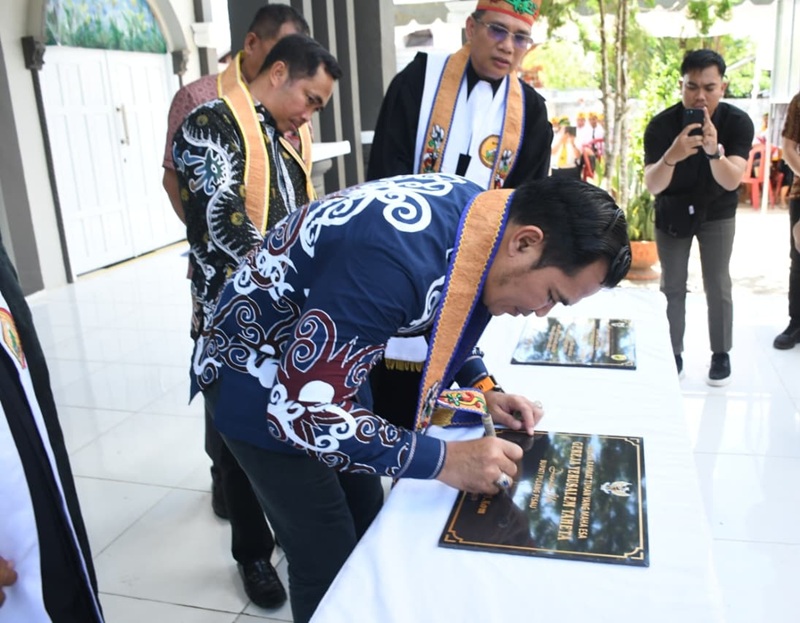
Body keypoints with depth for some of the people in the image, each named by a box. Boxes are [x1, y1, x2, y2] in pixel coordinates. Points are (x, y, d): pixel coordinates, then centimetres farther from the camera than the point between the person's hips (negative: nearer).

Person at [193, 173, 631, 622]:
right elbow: (301, 406, -34)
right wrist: (442, 460, -30)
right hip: (261, 380, -7)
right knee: (331, 567, 0)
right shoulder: (398, 256, -38)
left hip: (328, 359, 8)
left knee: (368, 535, 16)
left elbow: (446, 318, 10)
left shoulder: (475, 208, -10)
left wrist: (483, 389, -4)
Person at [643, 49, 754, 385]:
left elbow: (732, 181, -31)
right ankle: (673, 354, 18)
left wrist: (714, 151, -50)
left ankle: (721, 354, 14)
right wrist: (671, 156, -50)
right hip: (671, 213, 0)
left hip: (717, 213, 0)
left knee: (718, 285, -2)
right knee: (672, 286, 4)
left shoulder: (738, 122, -21)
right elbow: (652, 186, -30)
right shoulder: (661, 124, -23)